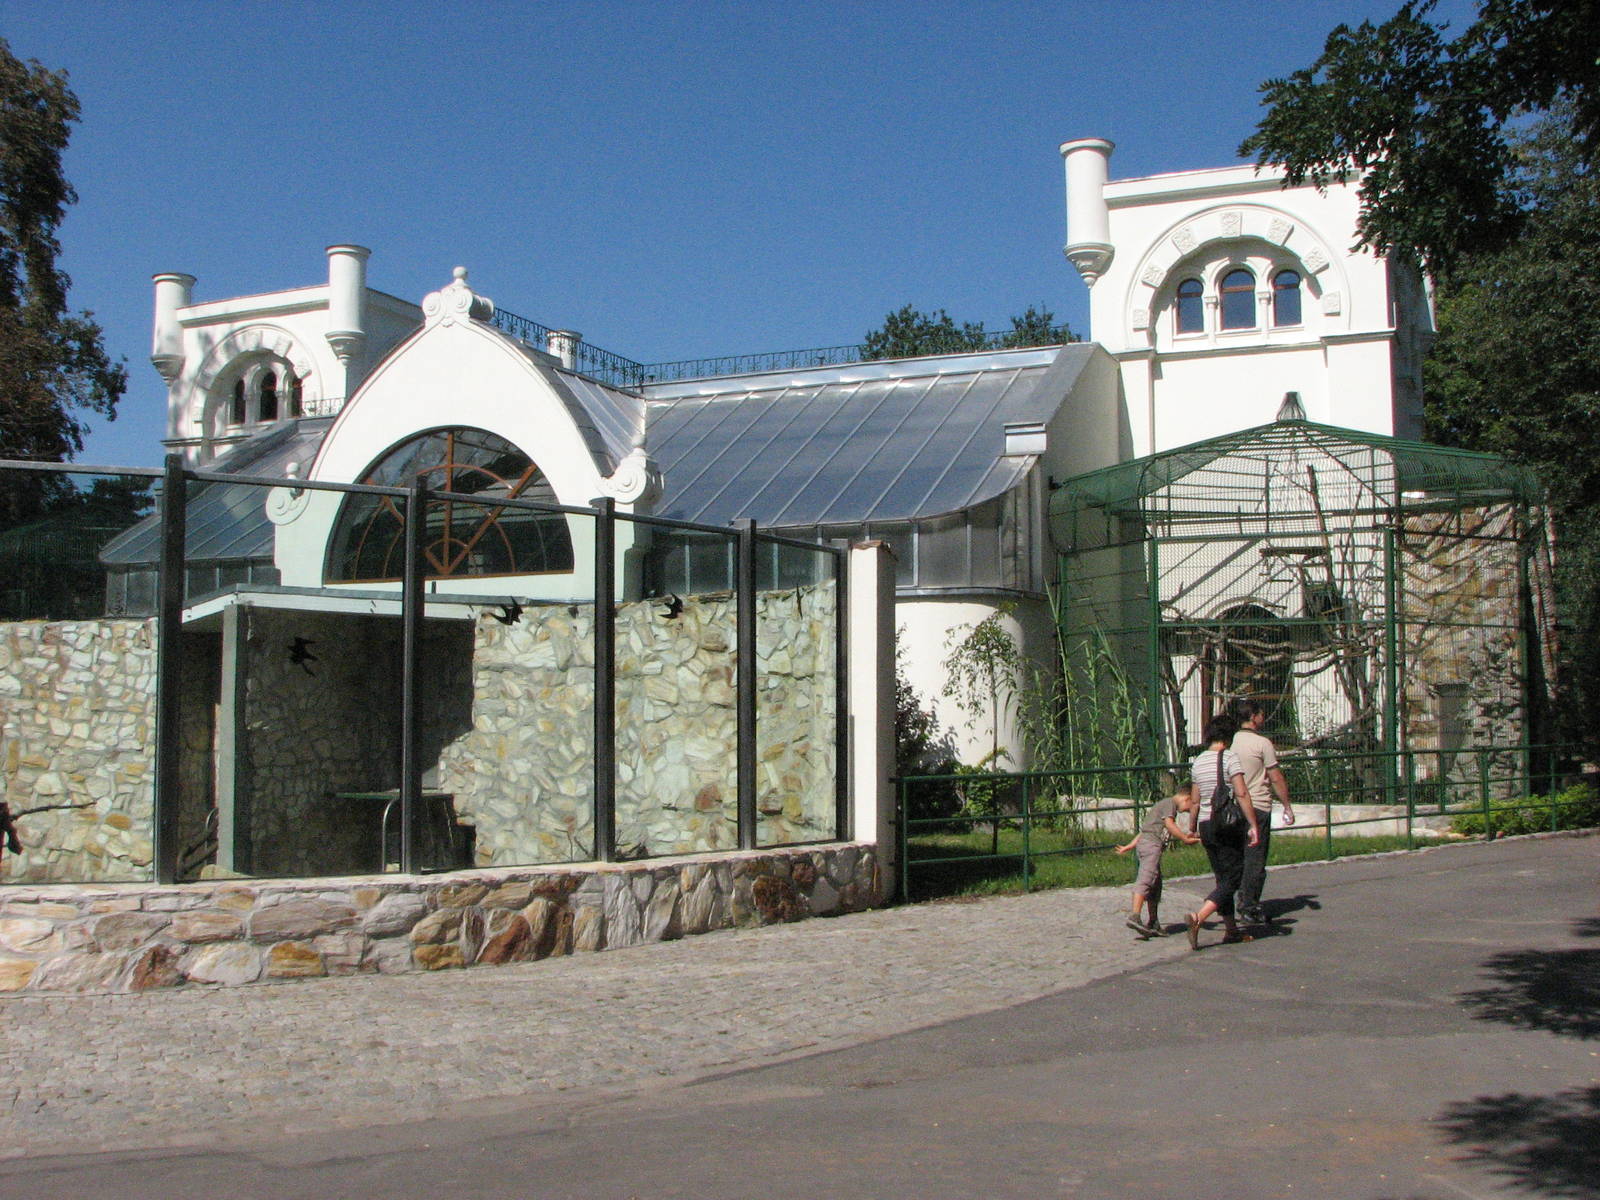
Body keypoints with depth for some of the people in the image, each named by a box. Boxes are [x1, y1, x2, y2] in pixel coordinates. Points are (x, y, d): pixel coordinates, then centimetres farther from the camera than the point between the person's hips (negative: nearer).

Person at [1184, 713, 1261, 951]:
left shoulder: (1197, 762, 9)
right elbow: (1241, 794, -17)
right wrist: (1253, 825, -17)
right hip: (1229, 824, -7)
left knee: (1223, 877, 15)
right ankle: (1197, 918, -21)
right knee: (1232, 878, -4)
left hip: (1206, 825, 7)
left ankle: (1231, 929, 19)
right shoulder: (1229, 758, -10)